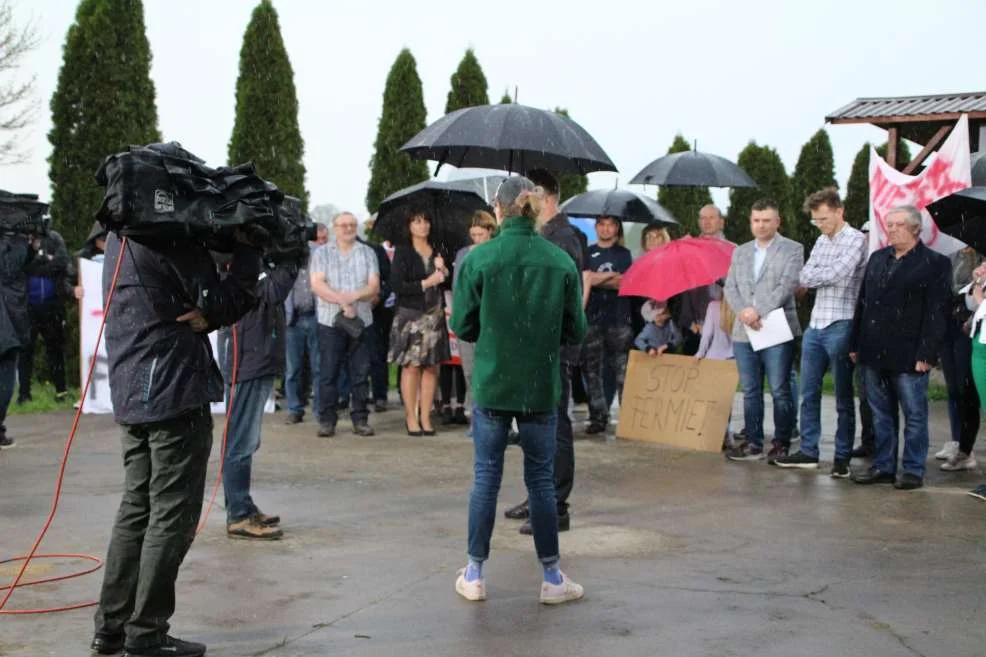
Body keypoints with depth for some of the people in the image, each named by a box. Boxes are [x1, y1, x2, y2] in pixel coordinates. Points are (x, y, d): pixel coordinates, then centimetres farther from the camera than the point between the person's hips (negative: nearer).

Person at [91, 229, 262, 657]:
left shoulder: (122, 234, 13)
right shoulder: (170, 237, -15)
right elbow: (222, 302, -13)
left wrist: (204, 314, -6)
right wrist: (246, 248, -4)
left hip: (133, 395, 9)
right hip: (174, 392, -9)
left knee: (136, 509, 14)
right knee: (171, 517, 0)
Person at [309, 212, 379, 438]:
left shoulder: (367, 253, 11)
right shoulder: (322, 253, 7)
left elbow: (374, 287, 3)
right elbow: (316, 284, -4)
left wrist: (354, 296, -15)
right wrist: (342, 301, -15)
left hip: (361, 321, 2)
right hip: (330, 321, -1)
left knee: (361, 372, 2)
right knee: (328, 372, -2)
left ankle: (360, 419, 9)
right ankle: (327, 420, 5)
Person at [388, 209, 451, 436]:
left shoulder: (437, 251, 13)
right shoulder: (403, 252, 0)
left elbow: (448, 283, 16)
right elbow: (396, 285, -9)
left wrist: (443, 271, -4)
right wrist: (425, 283, -10)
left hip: (434, 315, 4)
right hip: (411, 315, -4)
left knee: (431, 367, 2)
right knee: (411, 366, -3)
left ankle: (425, 417, 9)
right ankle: (411, 418, 5)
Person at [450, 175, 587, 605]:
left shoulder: (479, 259, -9)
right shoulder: (562, 262, -4)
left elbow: (463, 326, -4)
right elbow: (575, 331, 1)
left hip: (491, 385, -1)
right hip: (542, 388, 1)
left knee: (485, 478, 10)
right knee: (541, 481, 11)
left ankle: (474, 575, 18)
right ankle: (552, 578, 18)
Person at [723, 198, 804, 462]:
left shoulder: (792, 250, 1)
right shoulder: (740, 252, 17)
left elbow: (787, 285, -10)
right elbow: (730, 287, 9)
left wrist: (759, 311, -17)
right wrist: (744, 311, -10)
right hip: (744, 331, 5)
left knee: (780, 391, -2)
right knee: (750, 391, 8)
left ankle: (782, 444, 6)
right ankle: (753, 443, 14)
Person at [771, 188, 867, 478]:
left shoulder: (855, 240, -8)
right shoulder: (821, 242, 15)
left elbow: (836, 274, -19)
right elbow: (803, 278, 9)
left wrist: (812, 277, -4)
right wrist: (822, 276, -11)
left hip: (840, 327, -7)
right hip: (815, 325, 7)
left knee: (843, 398, 2)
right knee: (809, 394, 11)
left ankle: (842, 458, 9)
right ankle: (808, 452, 20)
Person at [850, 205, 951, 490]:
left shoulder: (936, 263, -3)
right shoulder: (877, 259, 15)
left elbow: (936, 313, -8)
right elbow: (863, 303, 15)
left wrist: (926, 354, -14)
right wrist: (856, 345, 10)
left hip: (908, 356, -5)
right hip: (874, 354, 5)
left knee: (914, 414, 3)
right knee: (881, 414, 11)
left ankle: (913, 470, 12)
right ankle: (883, 466, 20)